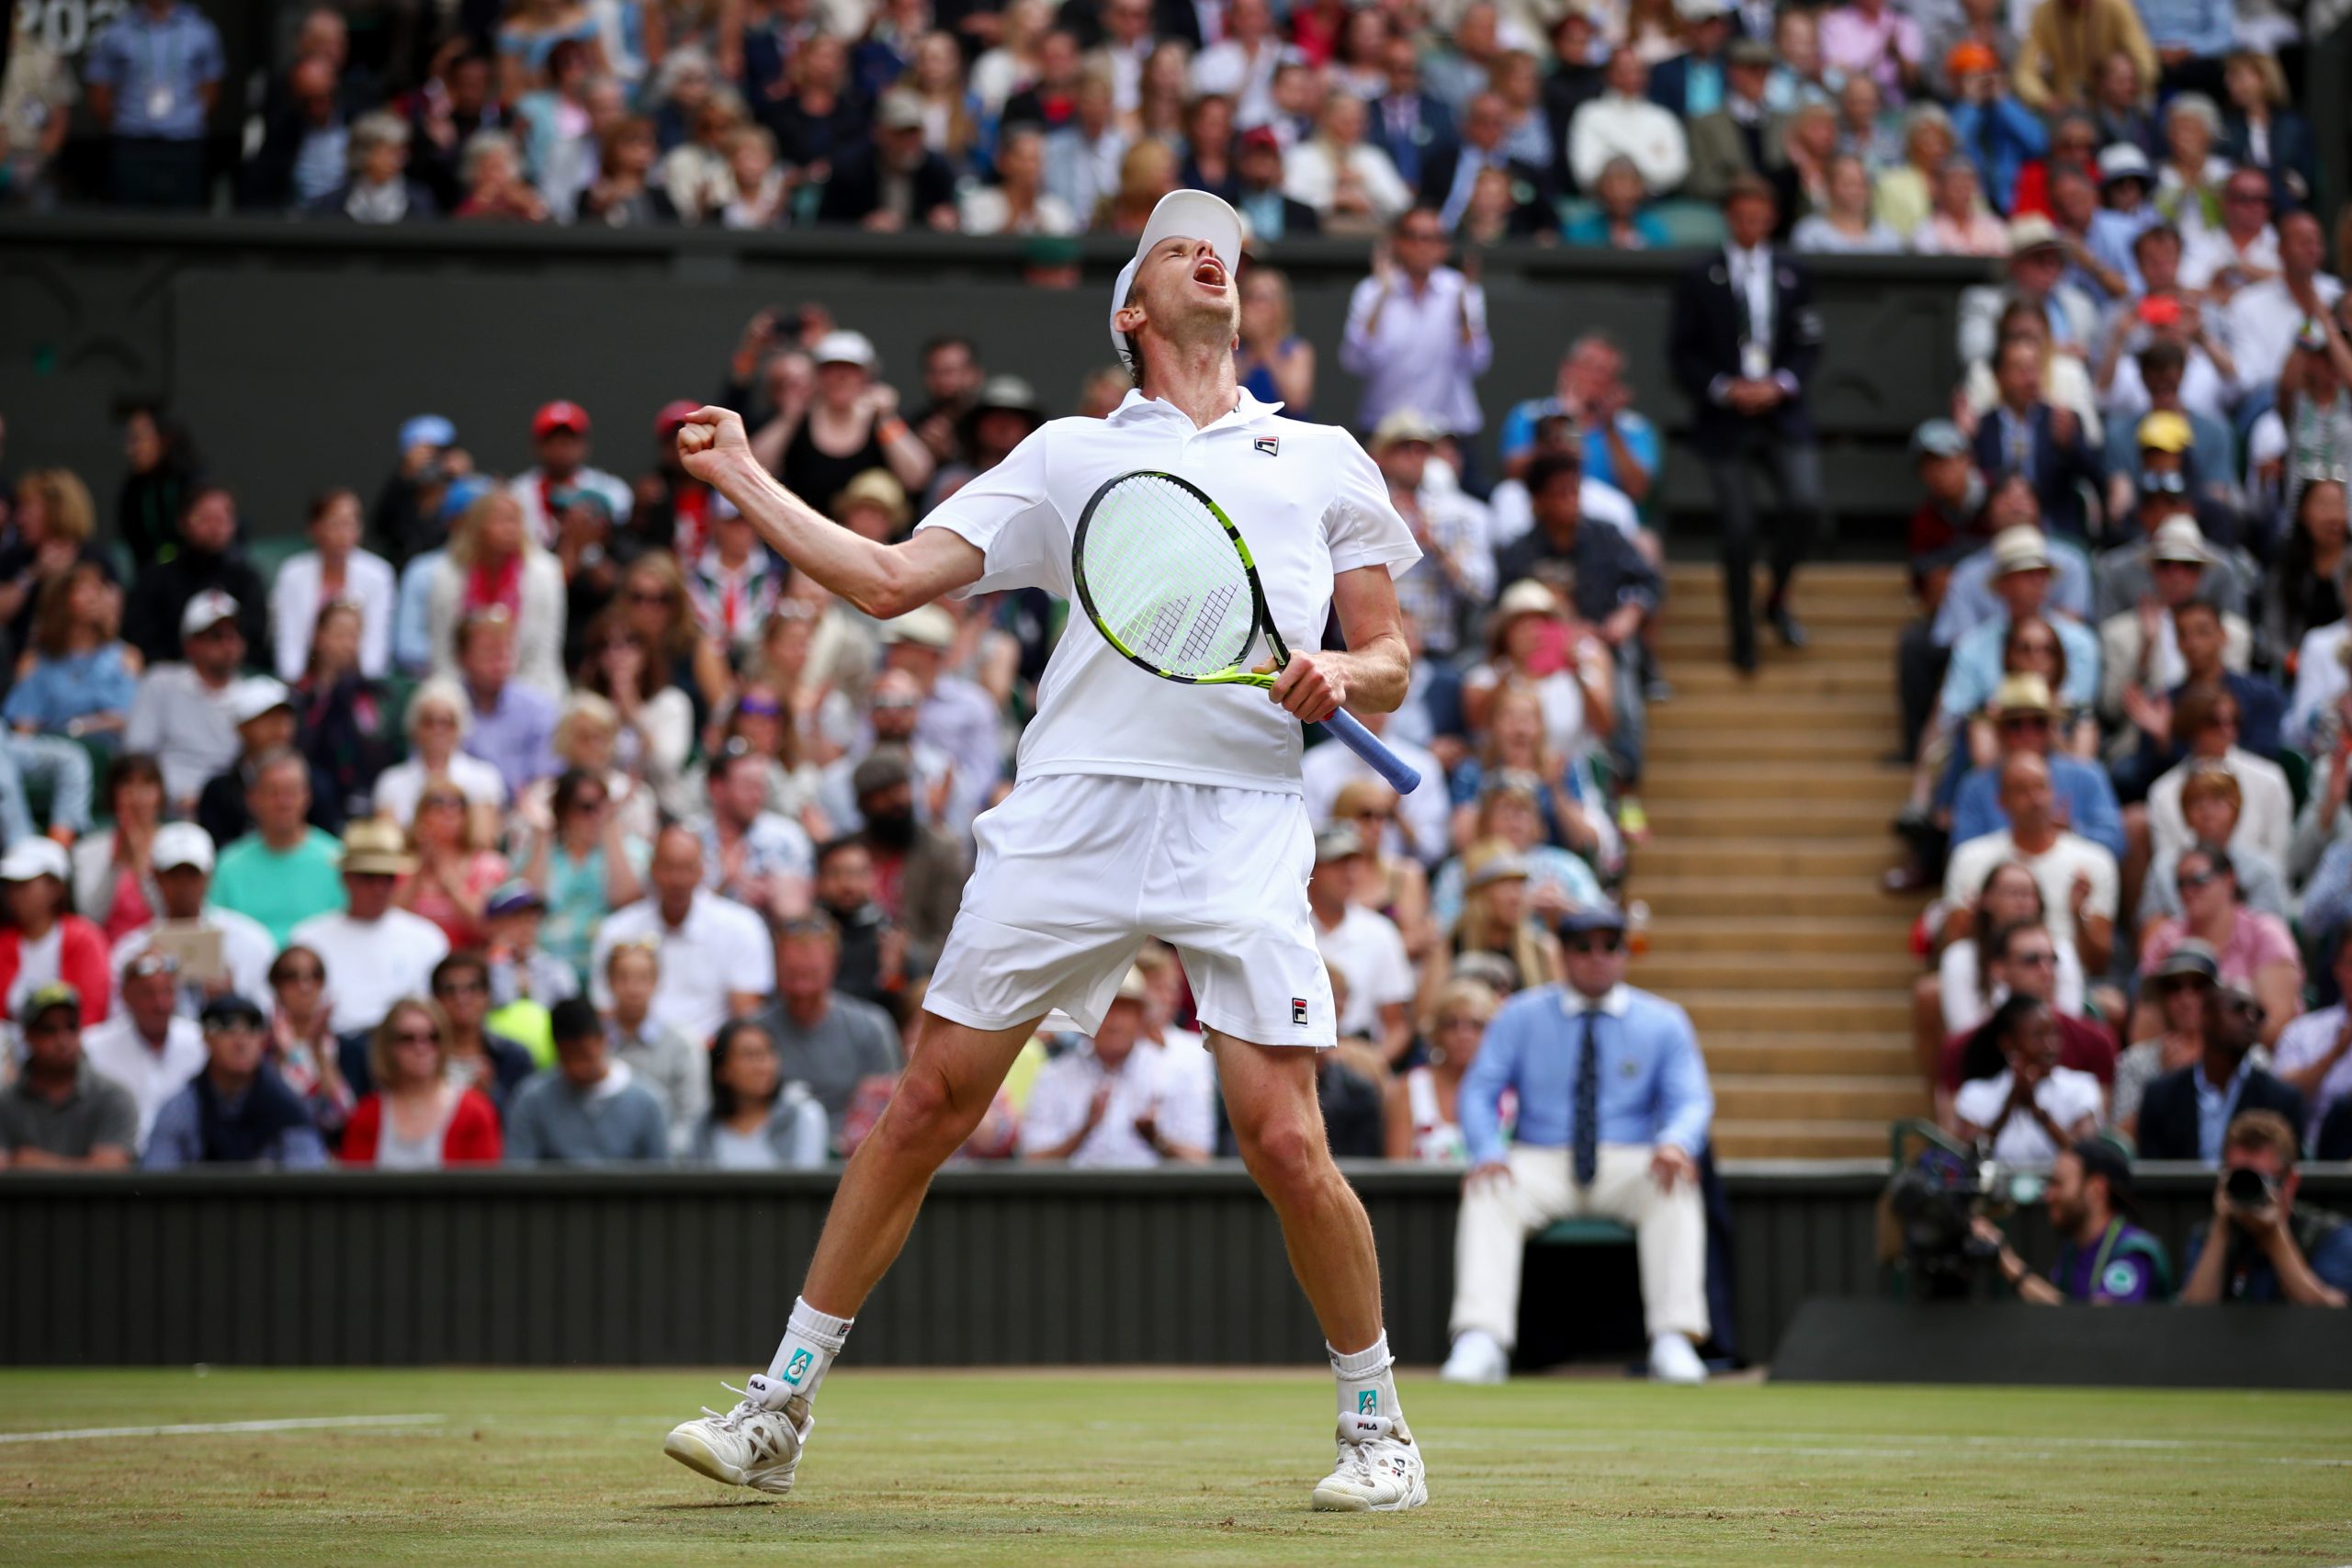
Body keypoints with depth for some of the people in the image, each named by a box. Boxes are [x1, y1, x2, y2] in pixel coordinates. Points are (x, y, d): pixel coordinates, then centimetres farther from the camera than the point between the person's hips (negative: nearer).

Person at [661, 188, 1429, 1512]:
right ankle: (780, 1409, 9)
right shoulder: (1070, 454, 18)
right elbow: (892, 579, 14)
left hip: (1245, 827, -1)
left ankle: (1376, 1420, 9)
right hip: (1075, 810, 1)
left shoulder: (1324, 459, 18)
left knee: (1284, 1141, -11)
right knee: (929, 1107, 0)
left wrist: (1342, 680, -4)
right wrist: (746, 480, 12)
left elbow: (1391, 659, 18)